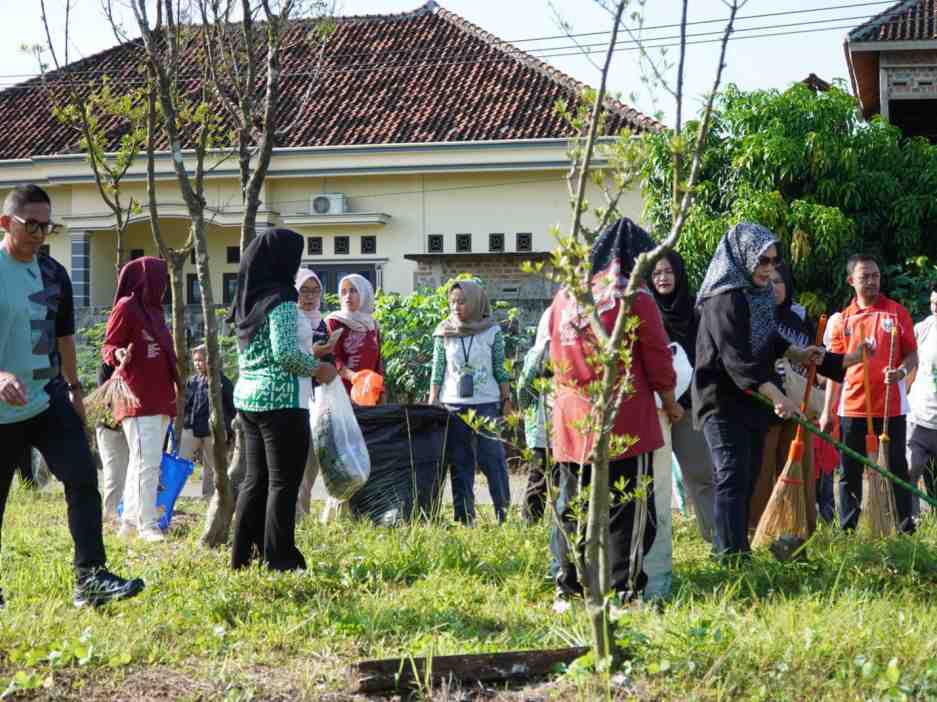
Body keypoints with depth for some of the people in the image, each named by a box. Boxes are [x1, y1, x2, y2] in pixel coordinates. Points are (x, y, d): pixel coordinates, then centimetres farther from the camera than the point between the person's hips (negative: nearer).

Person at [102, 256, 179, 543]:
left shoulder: (154, 309, 16)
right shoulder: (126, 307, -9)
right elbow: (107, 347, -9)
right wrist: (118, 356, -32)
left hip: (160, 400, 9)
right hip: (139, 400, -9)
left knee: (141, 463, 14)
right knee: (147, 463, -11)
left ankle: (130, 521, 22)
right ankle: (147, 526, -9)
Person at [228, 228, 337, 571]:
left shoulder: (248, 302, 12)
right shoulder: (281, 301, -13)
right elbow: (285, 352, -21)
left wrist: (309, 358, 18)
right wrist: (317, 368, -7)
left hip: (248, 397, 8)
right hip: (280, 400, -8)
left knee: (255, 479, 14)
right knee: (283, 482, -2)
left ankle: (243, 556, 18)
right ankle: (278, 559, 1)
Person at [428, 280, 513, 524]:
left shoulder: (492, 331, -1)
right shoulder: (444, 333, 3)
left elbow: (500, 369, 3)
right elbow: (437, 371, 6)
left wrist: (506, 399, 1)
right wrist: (432, 403, 2)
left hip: (487, 403, -2)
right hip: (453, 403, 2)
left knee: (493, 458, -3)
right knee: (460, 462, 5)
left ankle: (503, 513, 4)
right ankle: (464, 517, 9)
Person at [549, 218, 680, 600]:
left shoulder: (563, 298, 8)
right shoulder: (635, 298, -7)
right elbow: (658, 361, -3)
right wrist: (671, 404, 12)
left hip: (571, 422, 5)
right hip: (625, 422, -5)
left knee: (573, 507, 13)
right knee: (627, 511, 2)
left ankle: (570, 587, 17)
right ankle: (624, 590, 2)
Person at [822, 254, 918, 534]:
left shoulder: (897, 313, 2)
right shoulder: (843, 320, 8)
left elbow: (912, 356, 3)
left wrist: (901, 371, -20)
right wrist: (827, 411, 5)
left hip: (891, 406, -2)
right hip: (853, 406, 2)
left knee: (897, 469, 4)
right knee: (850, 473, 6)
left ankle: (906, 529, 10)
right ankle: (847, 530, 14)